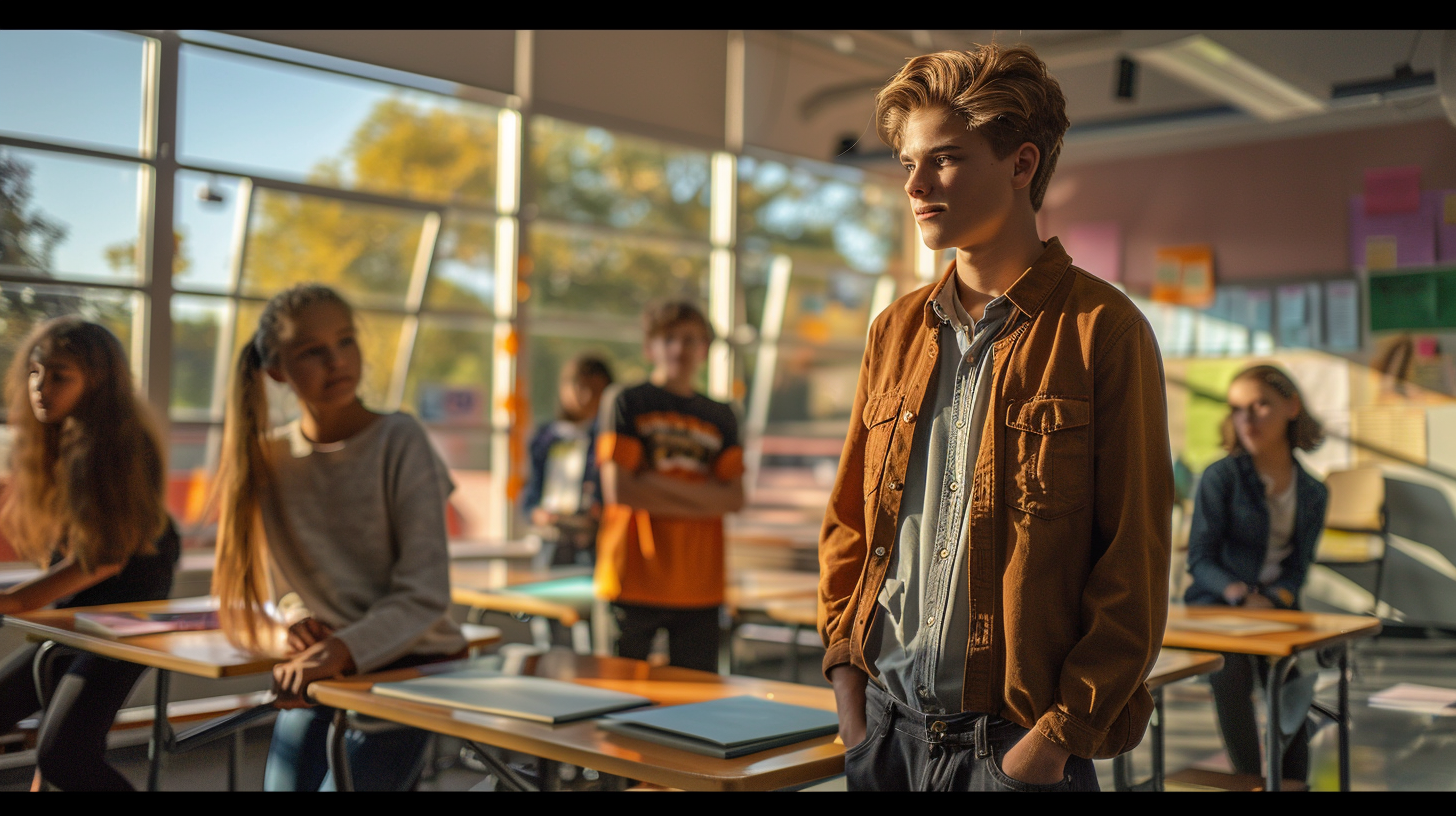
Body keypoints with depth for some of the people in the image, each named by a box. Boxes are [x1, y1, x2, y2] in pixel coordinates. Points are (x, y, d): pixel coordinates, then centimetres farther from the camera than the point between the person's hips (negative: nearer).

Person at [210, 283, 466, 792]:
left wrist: (344, 649, -27)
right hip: (316, 677, 4)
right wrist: (283, 633, -14)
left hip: (411, 667, -4)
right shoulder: (265, 460, 3)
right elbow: (238, 604, 8)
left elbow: (425, 595, -12)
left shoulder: (399, 441, -7)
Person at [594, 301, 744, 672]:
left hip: (700, 586, 3)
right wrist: (699, 496, -6)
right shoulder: (627, 404, 0)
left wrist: (657, 484, -9)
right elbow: (619, 489, -10)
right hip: (635, 582, -3)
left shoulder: (720, 417, 12)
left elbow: (734, 498, 2)